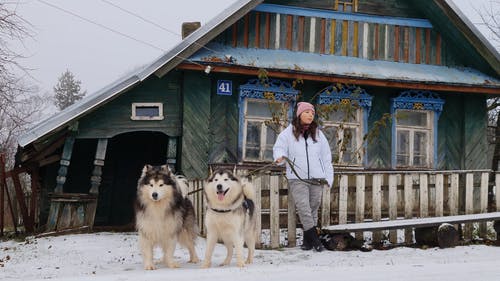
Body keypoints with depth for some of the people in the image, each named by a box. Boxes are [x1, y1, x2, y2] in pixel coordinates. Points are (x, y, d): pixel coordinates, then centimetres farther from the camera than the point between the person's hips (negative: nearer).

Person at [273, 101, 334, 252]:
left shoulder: (318, 134, 12)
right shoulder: (289, 133, 5)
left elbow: (326, 156, 13)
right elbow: (279, 147, 5)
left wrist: (329, 177, 7)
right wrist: (280, 156, -19)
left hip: (317, 178, 3)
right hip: (297, 179, -3)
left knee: (313, 208, 5)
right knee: (303, 209, -14)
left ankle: (308, 240, 14)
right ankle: (315, 240, -13)